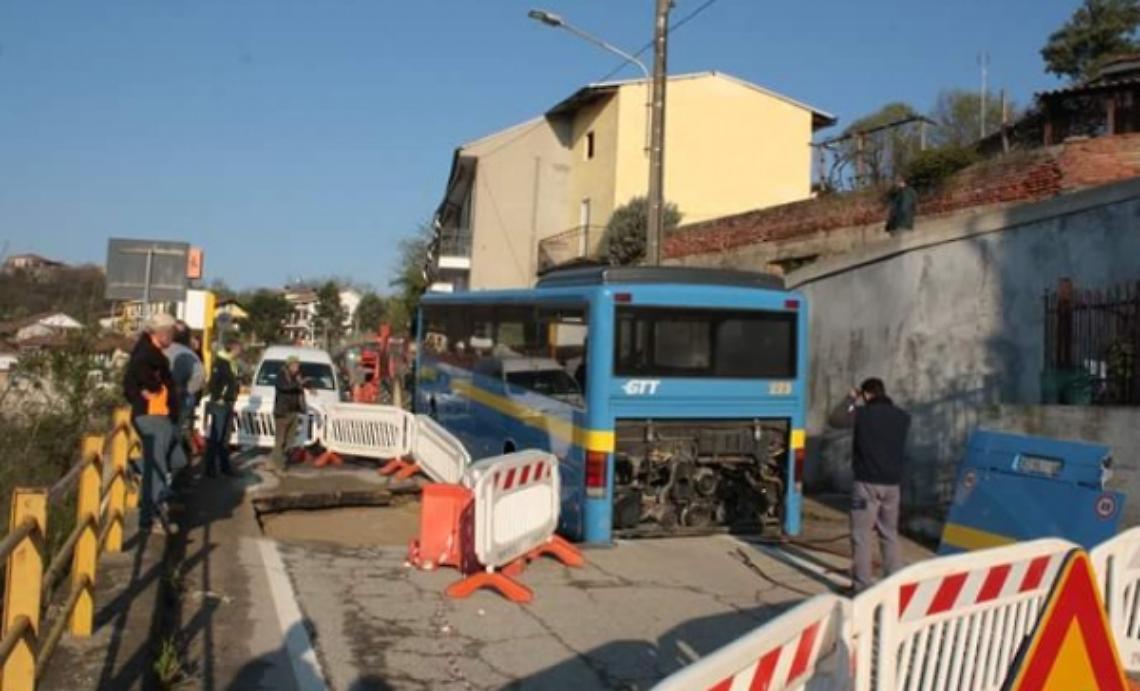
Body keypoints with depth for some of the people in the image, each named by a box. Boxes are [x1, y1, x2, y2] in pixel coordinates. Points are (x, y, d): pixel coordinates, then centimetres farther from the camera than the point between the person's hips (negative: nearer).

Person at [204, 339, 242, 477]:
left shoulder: (232, 364, 15)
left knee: (224, 437, 14)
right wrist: (218, 398, -18)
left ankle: (225, 466, 21)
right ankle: (210, 468, -1)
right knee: (214, 438, -5)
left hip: (228, 404, 9)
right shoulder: (219, 362, -13)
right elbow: (213, 382, -19)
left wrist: (232, 398, 15)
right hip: (218, 404, -9)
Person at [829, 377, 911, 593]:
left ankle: (862, 584, 0)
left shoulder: (862, 414, -9)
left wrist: (850, 399, 15)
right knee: (890, 534, 15)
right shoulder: (902, 417, 5)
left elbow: (835, 420, 4)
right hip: (892, 483, 5)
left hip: (867, 482, -5)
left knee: (861, 535, 1)